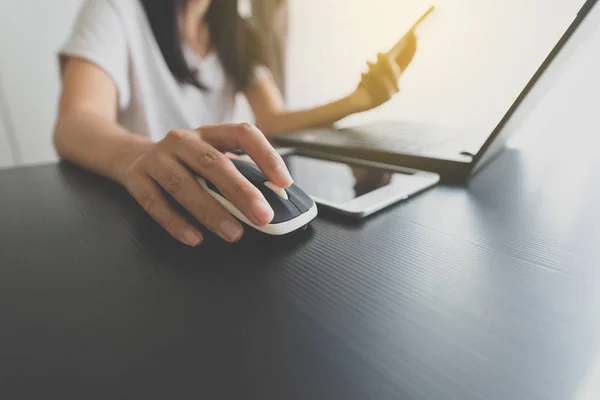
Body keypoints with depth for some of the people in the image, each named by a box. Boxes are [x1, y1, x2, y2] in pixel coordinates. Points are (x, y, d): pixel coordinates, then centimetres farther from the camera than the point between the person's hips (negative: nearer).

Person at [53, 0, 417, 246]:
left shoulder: (238, 34, 7)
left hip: (206, 201, 4)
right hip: (124, 203, -3)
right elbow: (74, 124, -23)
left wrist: (357, 101, -15)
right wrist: (138, 156, -45)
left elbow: (271, 120, -3)